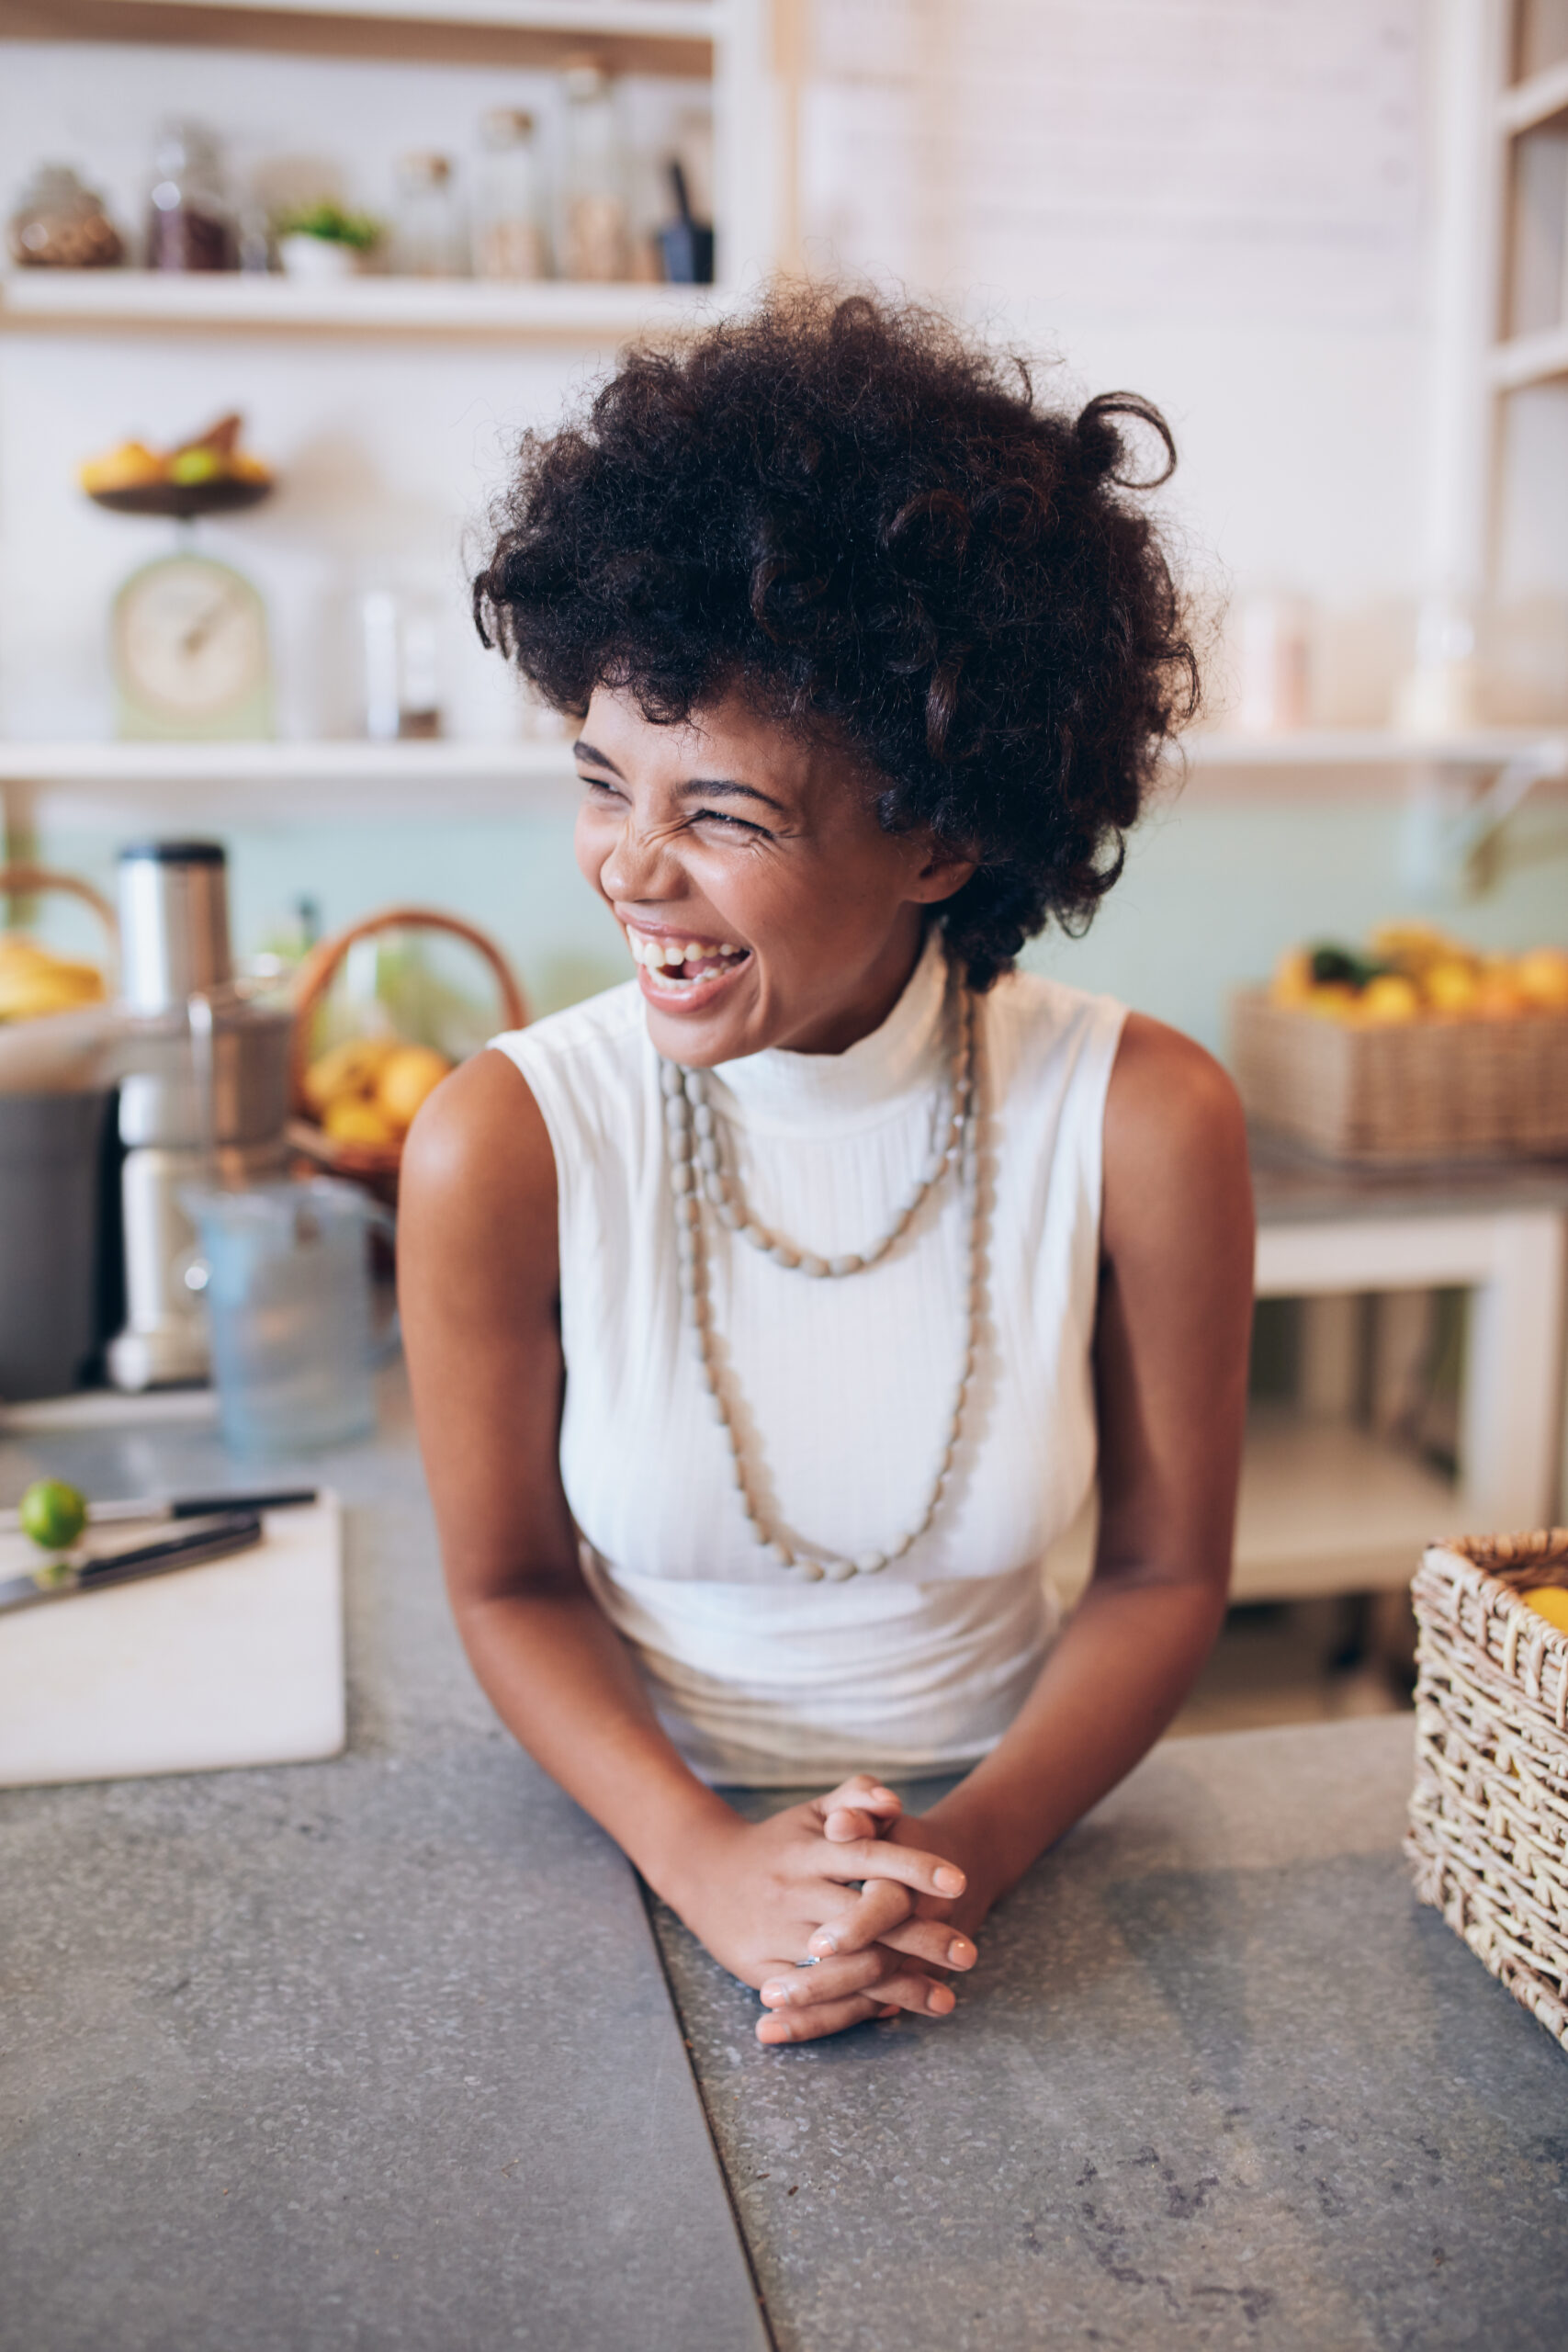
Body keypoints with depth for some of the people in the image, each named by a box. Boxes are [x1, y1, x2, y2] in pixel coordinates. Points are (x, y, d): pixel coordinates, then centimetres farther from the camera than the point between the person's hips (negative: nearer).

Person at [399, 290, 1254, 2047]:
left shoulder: (1143, 1127, -14)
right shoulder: (503, 1148, -16)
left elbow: (1164, 1574, -2)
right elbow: (507, 1584, -3)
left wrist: (964, 1858, -16)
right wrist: (708, 1865, -17)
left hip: (1000, 1851, 1)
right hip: (638, 1867, 0)